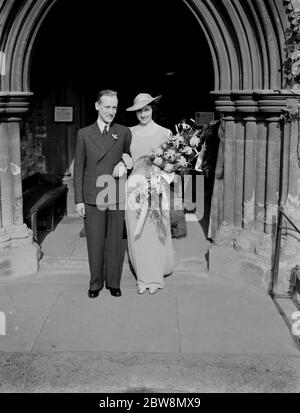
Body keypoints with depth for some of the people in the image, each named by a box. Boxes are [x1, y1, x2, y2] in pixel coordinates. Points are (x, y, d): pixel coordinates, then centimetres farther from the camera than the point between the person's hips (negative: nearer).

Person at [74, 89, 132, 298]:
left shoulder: (124, 133, 5)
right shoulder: (84, 134, 5)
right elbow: (78, 168, 5)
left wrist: (124, 164, -9)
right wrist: (79, 200, 0)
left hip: (116, 195, 0)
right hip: (92, 197, 0)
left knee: (115, 241, 7)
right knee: (95, 242, 5)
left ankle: (113, 282, 22)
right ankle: (95, 283, 20)